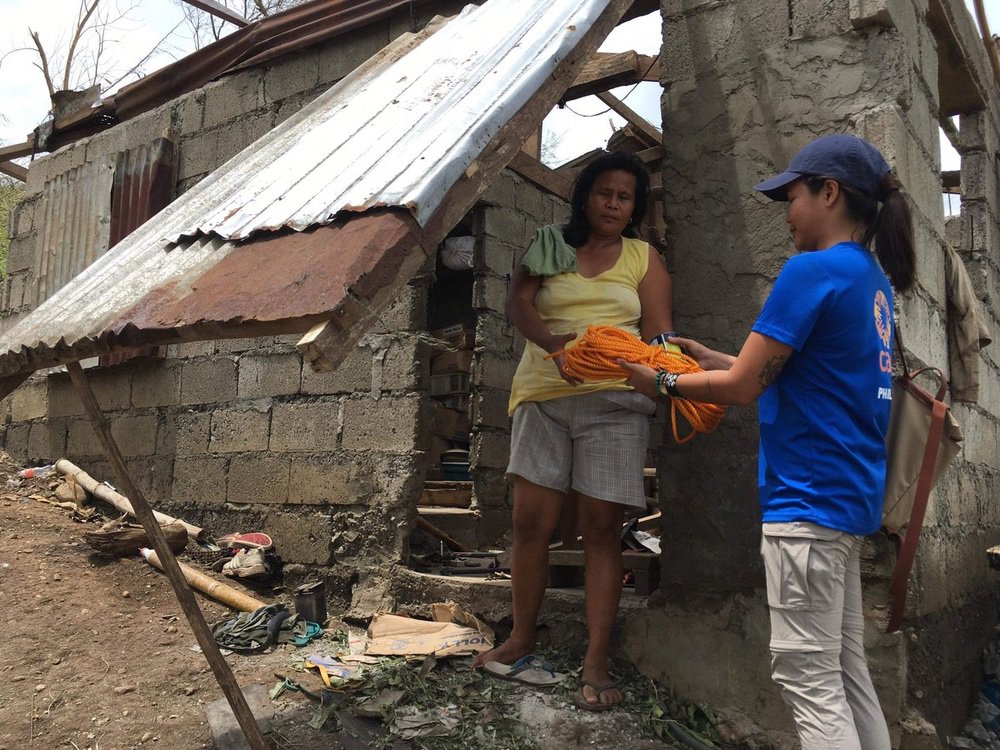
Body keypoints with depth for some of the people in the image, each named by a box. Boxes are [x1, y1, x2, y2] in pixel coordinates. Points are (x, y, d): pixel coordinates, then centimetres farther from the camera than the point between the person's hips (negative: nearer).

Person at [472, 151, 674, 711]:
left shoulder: (644, 259, 12)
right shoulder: (550, 248, 13)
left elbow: (658, 333, 2)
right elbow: (518, 302, -2)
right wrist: (552, 342, -22)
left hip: (613, 402, -1)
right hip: (543, 396, 1)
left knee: (602, 528, -3)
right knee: (531, 521, 2)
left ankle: (597, 662, 3)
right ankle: (522, 637, 20)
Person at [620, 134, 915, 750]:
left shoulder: (814, 270, -15)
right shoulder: (874, 279, 13)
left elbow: (742, 388, -14)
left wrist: (662, 382, 0)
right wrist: (717, 360, 15)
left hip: (809, 499, -9)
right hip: (852, 497, 9)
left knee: (808, 678, 0)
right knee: (847, 665, 18)